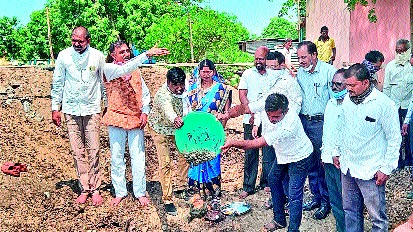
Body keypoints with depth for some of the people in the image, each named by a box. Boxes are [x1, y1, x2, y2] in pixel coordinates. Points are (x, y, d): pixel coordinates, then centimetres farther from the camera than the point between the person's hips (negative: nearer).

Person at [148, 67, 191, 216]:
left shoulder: (185, 88, -16)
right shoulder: (162, 95, -35)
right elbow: (167, 109, -59)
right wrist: (174, 119, -79)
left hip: (179, 127, 6)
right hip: (161, 129, -6)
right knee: (165, 163, -9)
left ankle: (181, 187, 27)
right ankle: (167, 200, 1)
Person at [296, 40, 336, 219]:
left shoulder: (329, 71, -9)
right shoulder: (300, 72, 10)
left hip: (321, 123, -6)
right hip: (304, 121, 6)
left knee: (323, 163, 0)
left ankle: (326, 201, 16)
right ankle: (316, 197, 27)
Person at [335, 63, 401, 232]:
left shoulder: (384, 104, -14)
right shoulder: (347, 99, 3)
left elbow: (394, 139, -9)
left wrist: (386, 168, -11)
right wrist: (338, 153, 16)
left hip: (371, 172, -5)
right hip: (347, 167, 6)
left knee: (377, 215, 7)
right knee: (350, 209, 18)